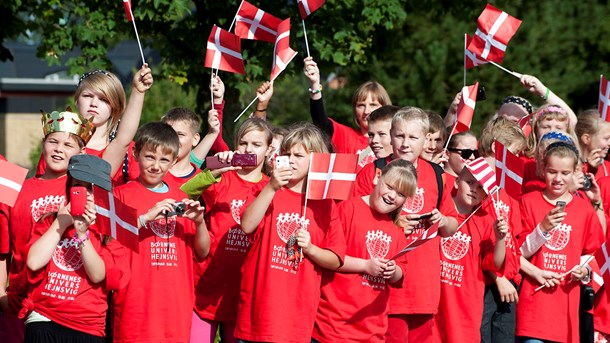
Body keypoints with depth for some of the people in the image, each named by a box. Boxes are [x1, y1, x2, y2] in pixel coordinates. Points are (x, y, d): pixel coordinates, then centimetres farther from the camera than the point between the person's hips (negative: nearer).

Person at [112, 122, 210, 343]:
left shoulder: (179, 199, 15)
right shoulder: (123, 194, 2)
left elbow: (202, 252, 15)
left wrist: (199, 222, -3)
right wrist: (146, 217, -19)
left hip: (175, 304, 4)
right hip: (136, 304, -4)